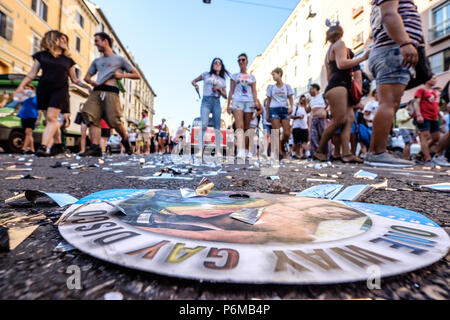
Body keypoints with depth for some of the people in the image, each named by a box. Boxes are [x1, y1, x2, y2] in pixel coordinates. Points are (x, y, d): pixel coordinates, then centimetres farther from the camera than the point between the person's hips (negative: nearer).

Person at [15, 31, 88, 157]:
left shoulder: (68, 60, 15)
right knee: (49, 120, 0)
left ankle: (44, 147, -22)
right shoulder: (41, 55, 13)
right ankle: (57, 145, 1)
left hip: (60, 90, -1)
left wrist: (87, 86, 4)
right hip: (44, 90, 2)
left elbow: (74, 79, 18)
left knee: (52, 117, -15)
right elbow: (32, 74, 12)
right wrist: (22, 86, 0)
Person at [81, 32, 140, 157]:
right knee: (91, 116, -16)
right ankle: (95, 147, -20)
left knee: (113, 121, -16)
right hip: (96, 92, 5)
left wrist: (122, 75, -2)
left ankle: (125, 139, 12)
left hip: (111, 92, -5)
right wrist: (91, 81, 7)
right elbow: (87, 76, 32)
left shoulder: (119, 59, 18)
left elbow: (137, 75, 13)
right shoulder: (97, 61, 32)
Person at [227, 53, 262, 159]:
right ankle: (240, 151, -33)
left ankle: (246, 150, 8)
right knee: (239, 125, -21)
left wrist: (256, 101, -6)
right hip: (237, 101, -2)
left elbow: (254, 91, 11)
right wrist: (228, 104, 5)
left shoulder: (252, 77, 20)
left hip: (249, 102, 2)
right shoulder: (234, 76, 18)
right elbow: (231, 91, 13)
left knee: (247, 127, 0)